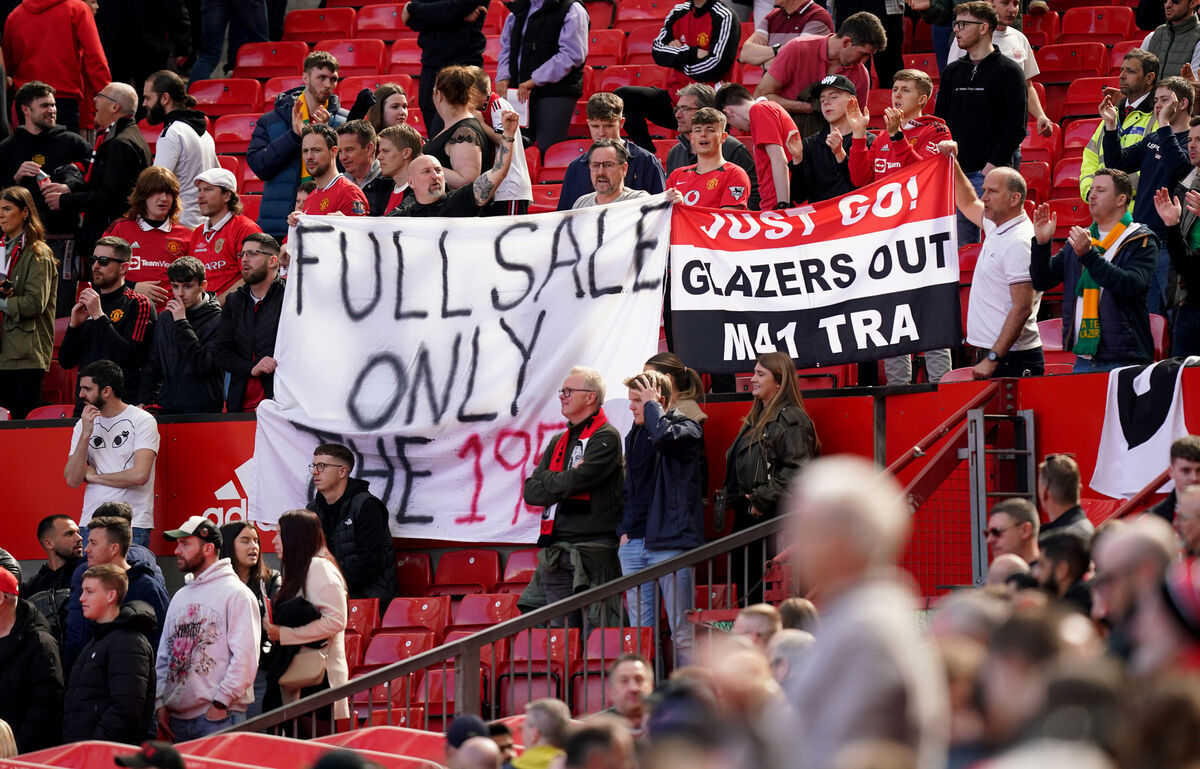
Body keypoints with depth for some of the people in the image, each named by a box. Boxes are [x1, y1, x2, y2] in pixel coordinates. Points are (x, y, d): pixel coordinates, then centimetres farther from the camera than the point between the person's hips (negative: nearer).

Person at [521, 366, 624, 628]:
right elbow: (531, 492, 12)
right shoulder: (559, 442, 21)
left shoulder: (605, 438, -3)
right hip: (554, 554, 7)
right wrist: (562, 482, -3)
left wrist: (548, 483, 2)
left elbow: (575, 481, -16)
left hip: (590, 556, -7)